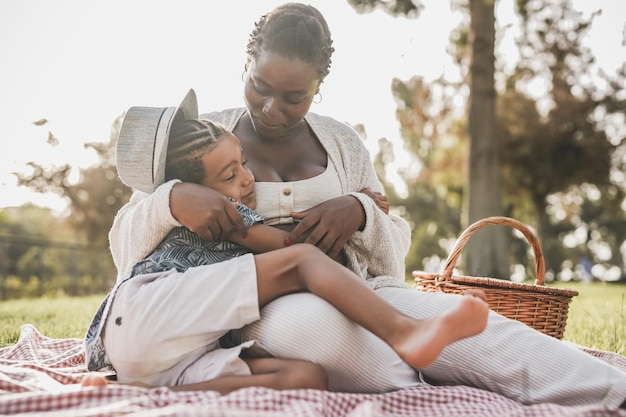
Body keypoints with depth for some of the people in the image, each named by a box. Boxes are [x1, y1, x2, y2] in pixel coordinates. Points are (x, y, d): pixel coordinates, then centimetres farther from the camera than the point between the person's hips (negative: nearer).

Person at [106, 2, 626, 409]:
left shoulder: (341, 143, 13)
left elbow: (392, 255, 13)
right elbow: (126, 246, 4)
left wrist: (359, 213, -11)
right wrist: (171, 199, -19)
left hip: (354, 292, 3)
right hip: (260, 311, -2)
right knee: (314, 321, -40)